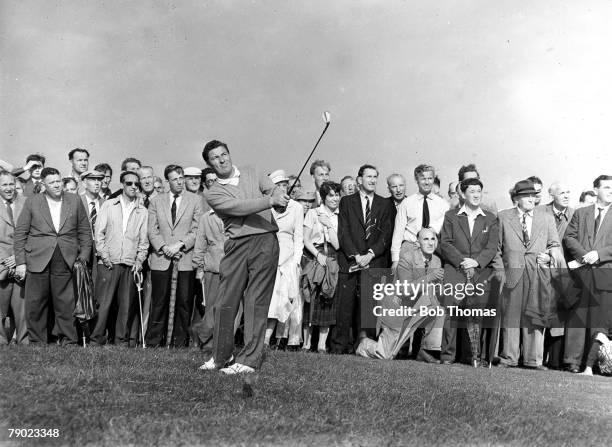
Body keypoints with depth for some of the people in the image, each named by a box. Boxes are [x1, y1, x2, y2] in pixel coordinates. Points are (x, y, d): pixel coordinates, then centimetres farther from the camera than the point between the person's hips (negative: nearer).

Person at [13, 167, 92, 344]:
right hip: (37, 261, 0)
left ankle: (69, 342, 11)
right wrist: (20, 262, -1)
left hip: (66, 262, 0)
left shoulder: (75, 201, 9)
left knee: (65, 305, 2)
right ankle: (37, 343, 16)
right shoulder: (32, 202, 5)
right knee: (35, 305, 4)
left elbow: (84, 230, 13)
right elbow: (20, 233, 5)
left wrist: (84, 255, 4)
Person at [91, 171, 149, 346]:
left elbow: (144, 240, 9)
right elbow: (99, 233, 5)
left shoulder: (142, 211, 10)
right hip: (108, 263, -1)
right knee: (104, 303, -4)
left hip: (130, 265, 1)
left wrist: (139, 261, -2)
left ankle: (122, 341, 9)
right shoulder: (109, 205, 9)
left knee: (127, 305, 1)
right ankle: (96, 340, 3)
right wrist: (104, 255, -4)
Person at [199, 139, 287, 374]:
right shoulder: (213, 193, 6)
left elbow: (274, 191, 7)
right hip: (236, 246, 0)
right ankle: (220, 356, 21)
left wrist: (281, 199, -17)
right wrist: (270, 200, -21)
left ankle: (249, 360, 3)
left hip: (265, 241, 0)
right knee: (225, 303, 3)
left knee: (256, 302, -3)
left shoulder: (251, 174, 16)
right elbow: (238, 207, -10)